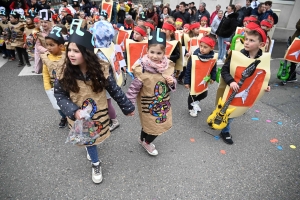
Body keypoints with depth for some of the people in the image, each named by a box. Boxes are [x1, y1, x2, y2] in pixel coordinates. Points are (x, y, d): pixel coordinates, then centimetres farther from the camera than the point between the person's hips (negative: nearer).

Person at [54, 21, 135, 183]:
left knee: (95, 138, 24)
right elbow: (59, 95, -10)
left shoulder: (100, 69, -21)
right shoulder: (65, 72, -19)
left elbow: (115, 90, -11)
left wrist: (128, 107, -3)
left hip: (99, 113, 1)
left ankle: (90, 148, 62)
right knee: (87, 139, 16)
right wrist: (74, 111, -27)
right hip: (79, 116, 0)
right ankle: (96, 164, 43)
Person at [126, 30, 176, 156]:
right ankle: (147, 143, 43)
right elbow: (134, 88, -18)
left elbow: (171, 86, 7)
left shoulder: (167, 66, -8)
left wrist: (172, 82, -16)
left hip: (163, 104, 6)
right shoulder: (143, 70, -25)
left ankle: (143, 140, 51)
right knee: (154, 127, 9)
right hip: (148, 105, -5)